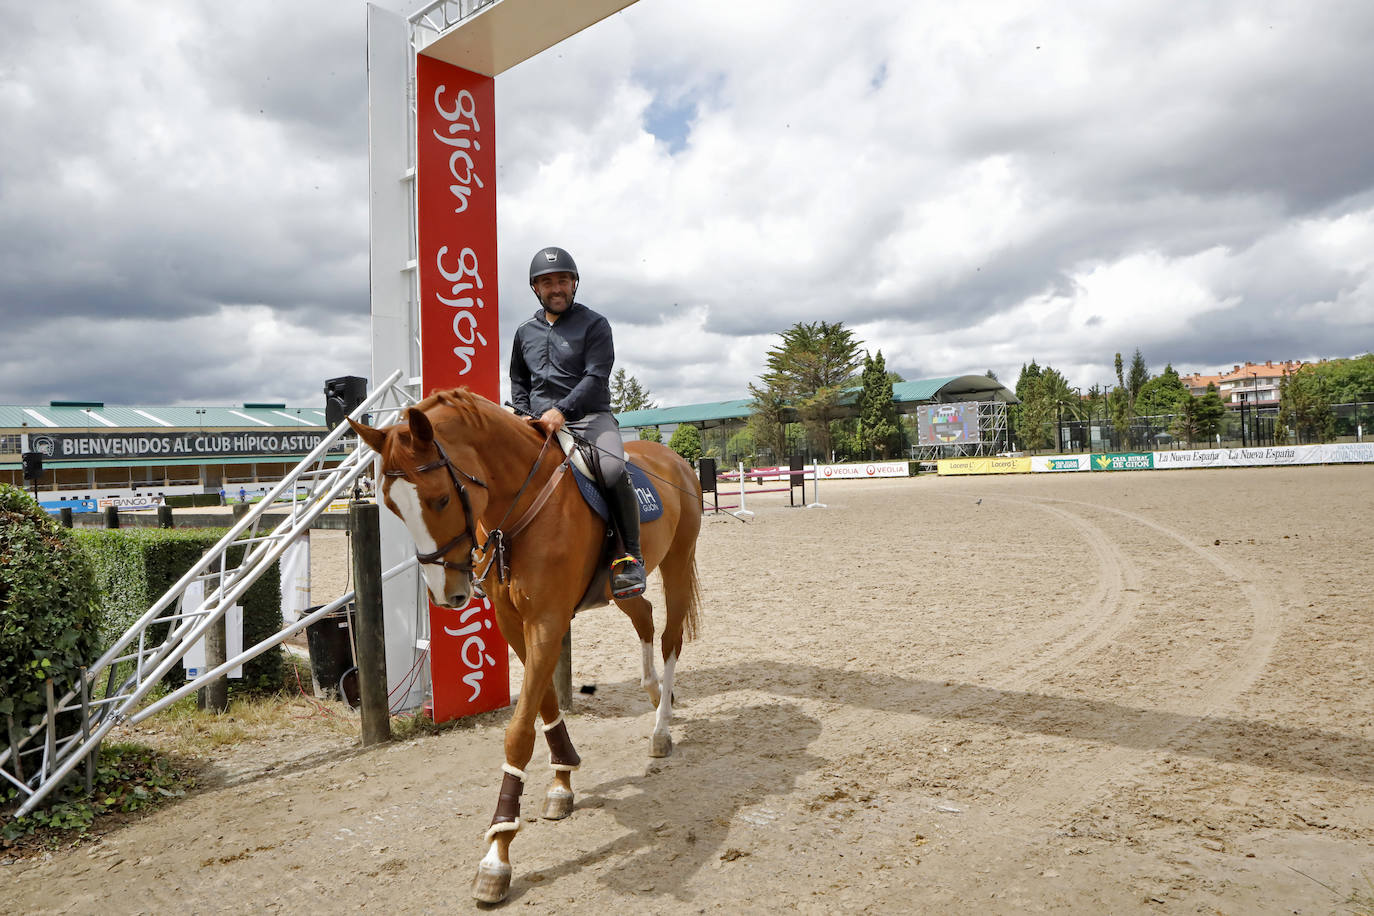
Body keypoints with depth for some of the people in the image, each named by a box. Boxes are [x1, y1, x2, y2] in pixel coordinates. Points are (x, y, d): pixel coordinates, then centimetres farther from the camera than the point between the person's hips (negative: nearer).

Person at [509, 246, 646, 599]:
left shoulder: (594, 324, 3)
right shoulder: (525, 332, 19)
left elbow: (595, 377, -9)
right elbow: (518, 381, 28)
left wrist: (562, 410, -23)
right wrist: (525, 415, 7)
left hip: (589, 417, -5)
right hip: (538, 424, 5)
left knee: (612, 469, -34)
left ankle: (631, 555, -22)